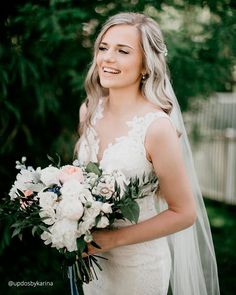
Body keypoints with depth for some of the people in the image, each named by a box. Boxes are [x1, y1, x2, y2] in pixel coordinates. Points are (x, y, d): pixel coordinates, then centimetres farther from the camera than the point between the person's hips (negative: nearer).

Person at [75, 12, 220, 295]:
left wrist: (113, 239, -18)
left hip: (137, 264, -5)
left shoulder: (157, 126, -24)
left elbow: (184, 213, -17)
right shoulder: (88, 111, -5)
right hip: (92, 257, 6)